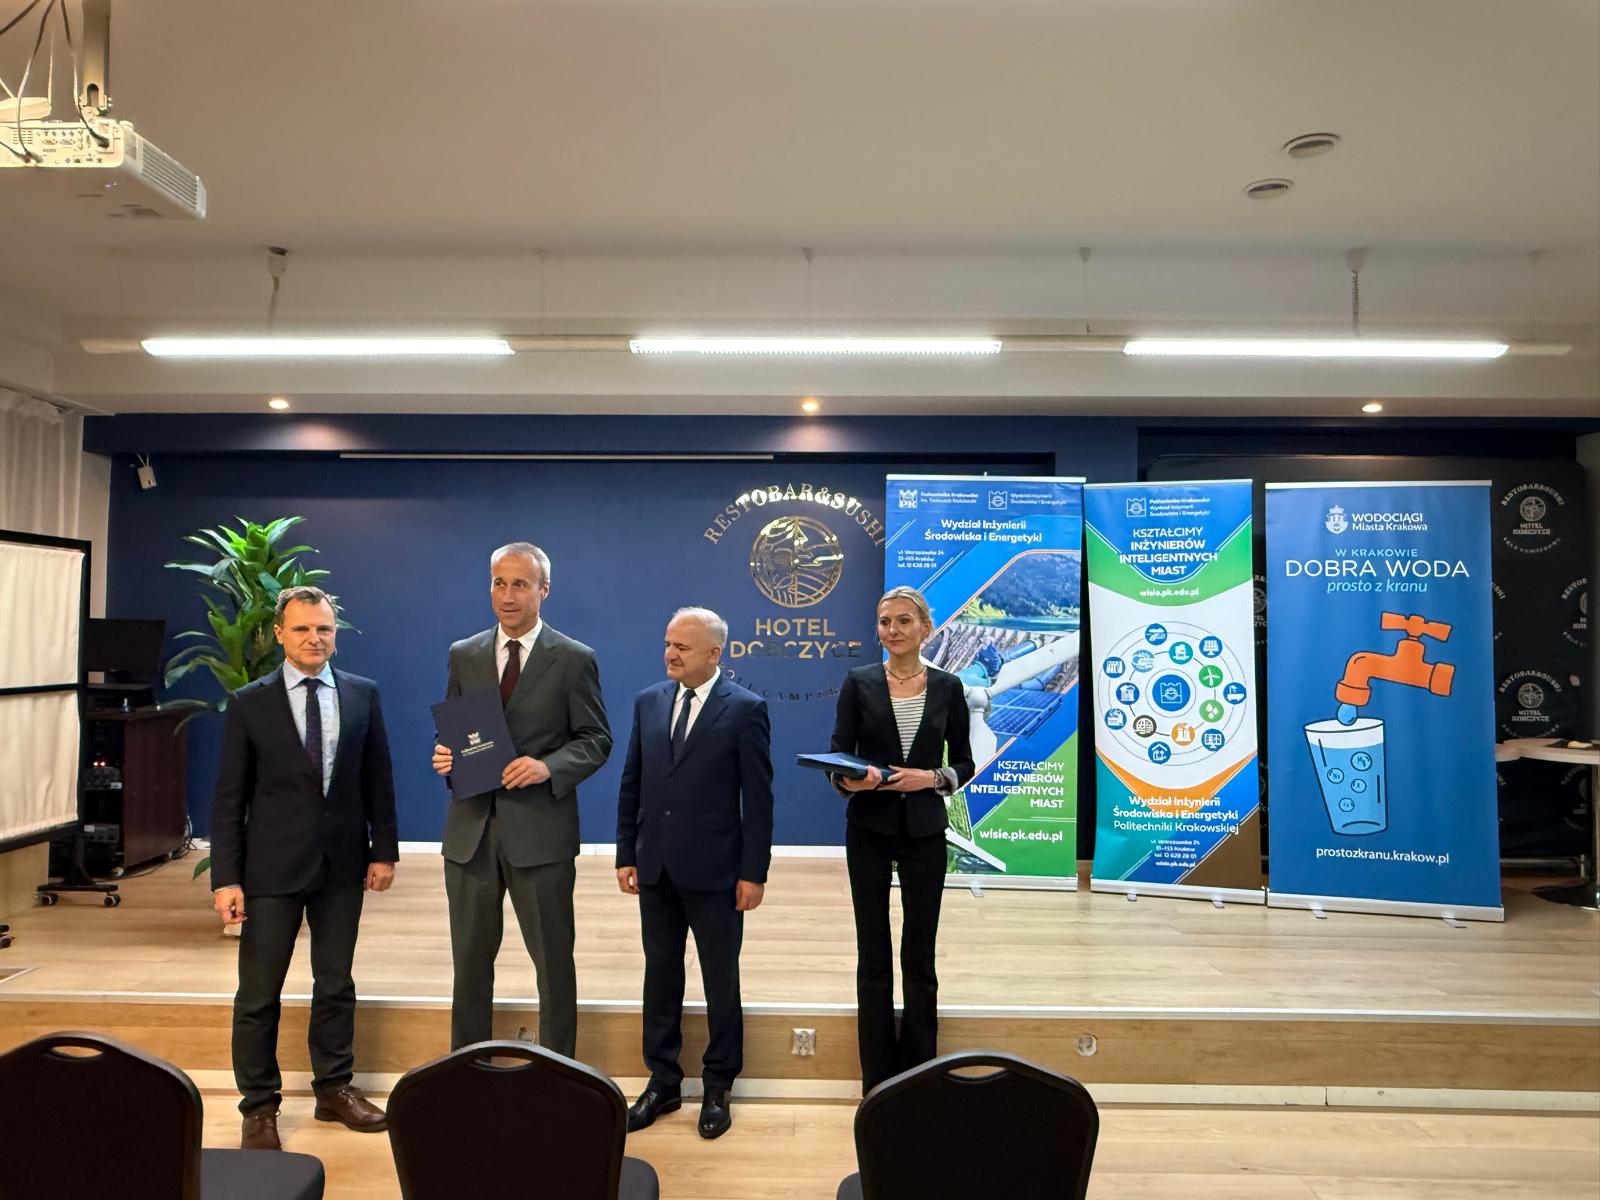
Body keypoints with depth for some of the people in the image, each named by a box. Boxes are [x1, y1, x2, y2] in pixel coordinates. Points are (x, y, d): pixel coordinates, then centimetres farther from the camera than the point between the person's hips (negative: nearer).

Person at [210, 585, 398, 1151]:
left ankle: (334, 1088, 29)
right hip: (272, 868, -2)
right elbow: (229, 798, -4)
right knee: (259, 993, 6)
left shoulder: (363, 695, 1)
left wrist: (384, 849, 2)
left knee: (336, 984, 14)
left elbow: (378, 780, 5)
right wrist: (226, 878, -8)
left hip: (342, 864, 2)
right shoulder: (249, 703, -4)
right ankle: (259, 1105, 23)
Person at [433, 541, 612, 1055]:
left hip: (540, 831, -3)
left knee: (553, 960, 8)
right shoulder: (463, 655, 8)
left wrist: (549, 767, -19)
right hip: (470, 827, 4)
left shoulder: (574, 660, -4)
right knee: (470, 961, 16)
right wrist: (444, 754, -8)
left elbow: (595, 739, -3)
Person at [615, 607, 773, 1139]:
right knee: (660, 976, 15)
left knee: (720, 981, 10)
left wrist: (753, 872, -10)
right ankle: (662, 1082, 30)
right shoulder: (648, 701, 5)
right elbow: (631, 784, 9)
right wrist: (626, 854, 6)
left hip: (714, 872, -4)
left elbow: (758, 798, -9)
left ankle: (718, 1088, 26)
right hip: (656, 869, 4)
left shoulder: (746, 709, -9)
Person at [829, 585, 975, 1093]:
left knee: (920, 954, 8)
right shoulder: (859, 682, -1)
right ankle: (877, 1077, 21)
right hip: (869, 829, 0)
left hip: (924, 830, 1)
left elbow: (963, 763, 6)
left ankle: (919, 1072, 23)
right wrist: (848, 780, -24)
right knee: (873, 953, 7)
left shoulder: (947, 687, 2)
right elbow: (837, 756, -3)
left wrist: (933, 777, -13)